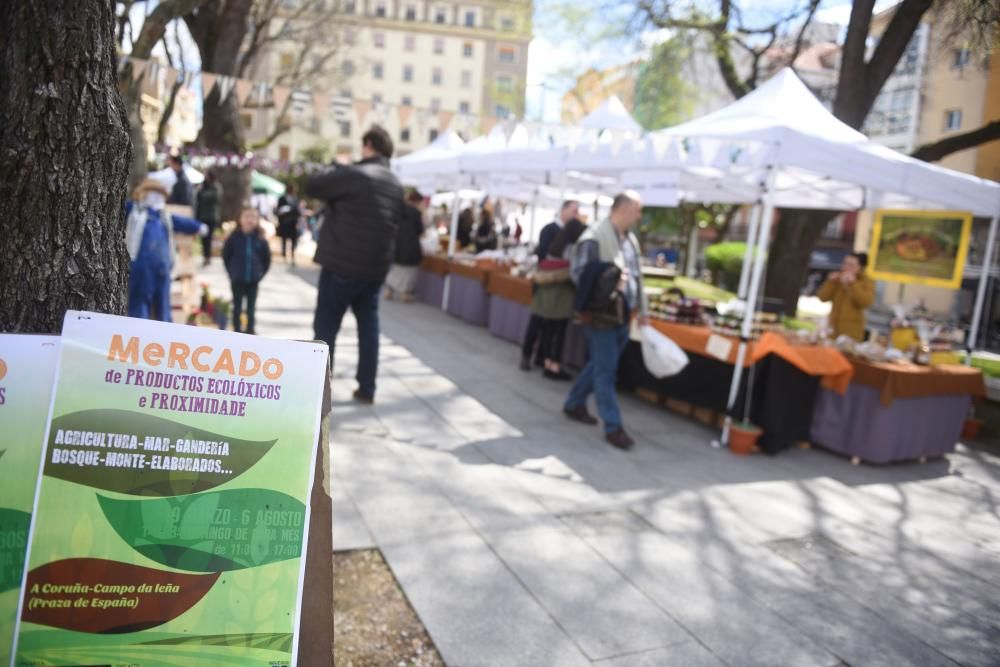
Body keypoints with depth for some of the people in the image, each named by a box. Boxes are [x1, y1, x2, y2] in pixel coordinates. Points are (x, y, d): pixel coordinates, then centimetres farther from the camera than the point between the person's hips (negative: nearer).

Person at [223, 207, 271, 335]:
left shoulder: (260, 239, -6)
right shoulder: (234, 237, -8)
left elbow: (267, 258, 5)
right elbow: (226, 255, 3)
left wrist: (260, 273, 1)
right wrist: (231, 271, 2)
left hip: (253, 280, 1)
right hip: (237, 280, -1)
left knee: (251, 306, 10)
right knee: (237, 306, 10)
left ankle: (250, 329, 22)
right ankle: (237, 329, 21)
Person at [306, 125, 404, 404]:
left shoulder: (353, 174, -13)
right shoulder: (396, 185, 11)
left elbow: (312, 186, -6)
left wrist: (336, 168, 9)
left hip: (343, 264, -6)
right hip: (377, 266, 7)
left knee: (326, 327, 3)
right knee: (368, 325, 12)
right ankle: (367, 389, 15)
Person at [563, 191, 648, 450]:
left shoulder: (631, 239, 12)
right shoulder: (593, 237, -15)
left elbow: (637, 275, 20)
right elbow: (577, 273, -16)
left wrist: (642, 309, 20)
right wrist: (607, 280, -27)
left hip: (622, 315, 9)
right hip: (601, 316, -8)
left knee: (599, 366, 18)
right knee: (606, 371, -1)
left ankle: (574, 404, 35)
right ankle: (613, 427, 7)